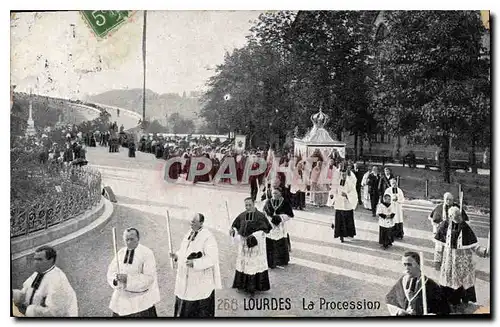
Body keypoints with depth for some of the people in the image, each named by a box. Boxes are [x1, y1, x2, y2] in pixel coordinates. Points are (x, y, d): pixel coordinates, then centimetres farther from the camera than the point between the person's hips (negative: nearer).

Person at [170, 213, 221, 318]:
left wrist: (194, 263, -32)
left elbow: (211, 258, -23)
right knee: (184, 305, 15)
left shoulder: (208, 238, -19)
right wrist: (177, 255, -2)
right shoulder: (189, 234, 6)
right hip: (186, 278, 7)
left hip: (200, 281, -7)